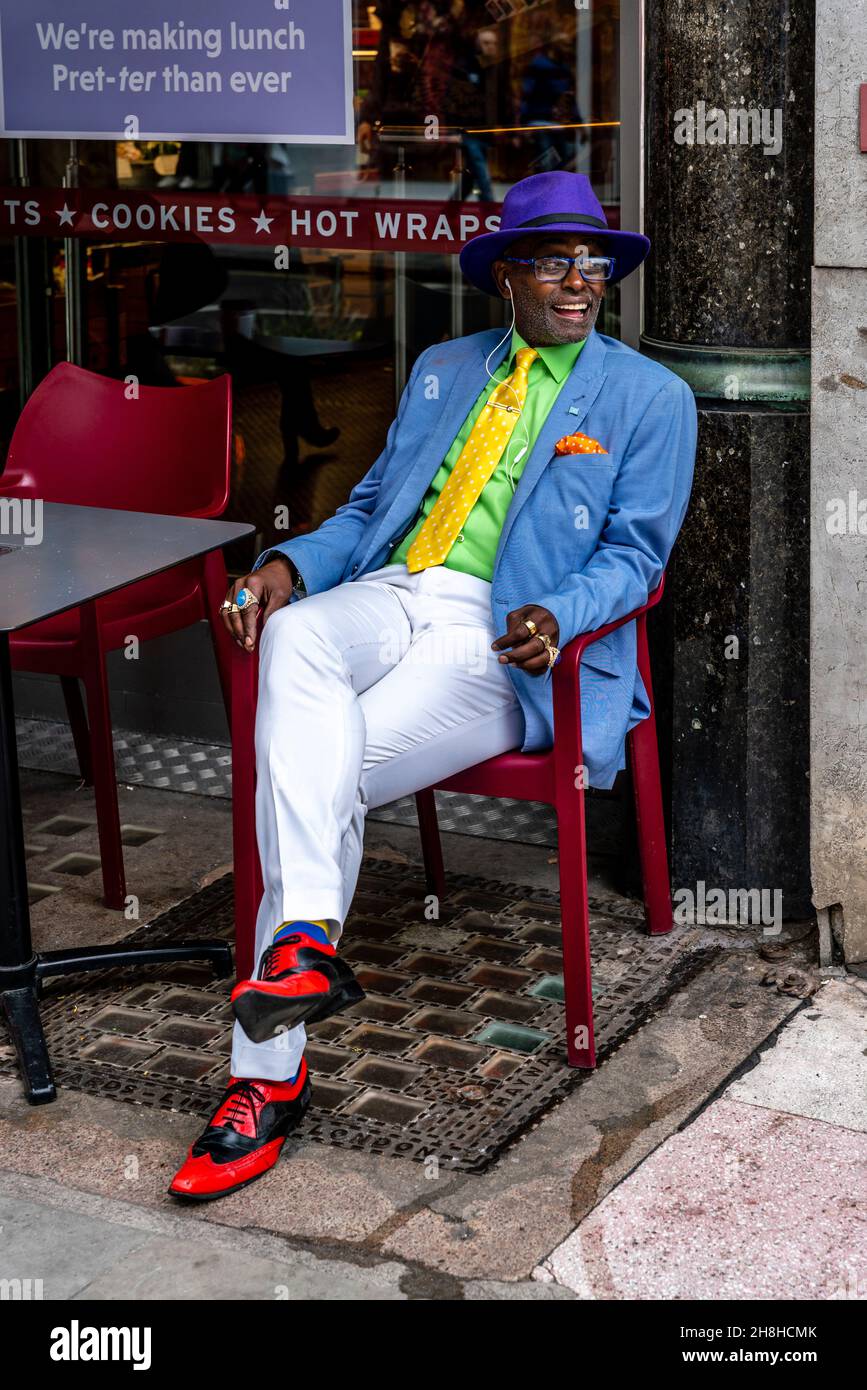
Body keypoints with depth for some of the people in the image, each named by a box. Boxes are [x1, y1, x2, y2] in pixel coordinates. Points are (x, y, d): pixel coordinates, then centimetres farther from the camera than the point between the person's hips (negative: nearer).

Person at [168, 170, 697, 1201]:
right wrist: (292, 564, 1)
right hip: (389, 599, 4)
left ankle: (269, 1077, -22)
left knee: (323, 779, -27)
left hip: (498, 647, -4)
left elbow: (633, 555, 3)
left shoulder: (651, 399, 10)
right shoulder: (442, 371, 24)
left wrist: (555, 617, -19)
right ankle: (304, 943, -41)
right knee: (295, 637, -34)